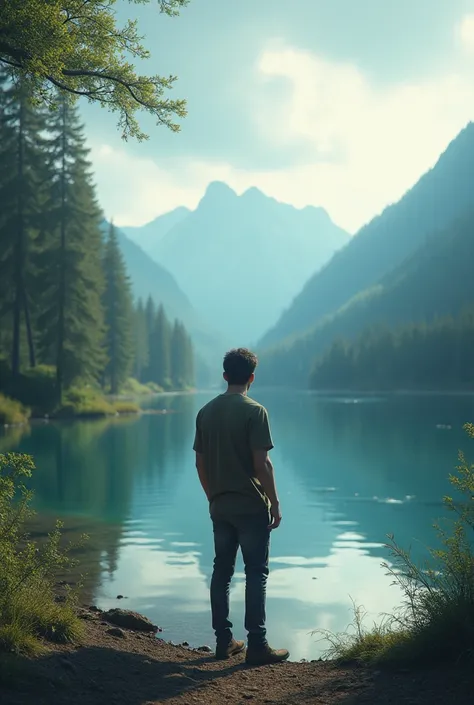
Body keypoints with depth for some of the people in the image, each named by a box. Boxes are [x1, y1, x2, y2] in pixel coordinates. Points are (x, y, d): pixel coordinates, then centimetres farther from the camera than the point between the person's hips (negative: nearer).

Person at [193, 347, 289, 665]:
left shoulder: (206, 412, 6)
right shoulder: (255, 411, -12)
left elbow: (200, 463, 10)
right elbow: (262, 463, -15)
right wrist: (275, 503, -7)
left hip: (219, 507, 6)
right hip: (251, 507, -6)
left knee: (222, 571, 12)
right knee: (256, 574, -1)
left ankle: (224, 641, 17)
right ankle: (257, 646, 0)